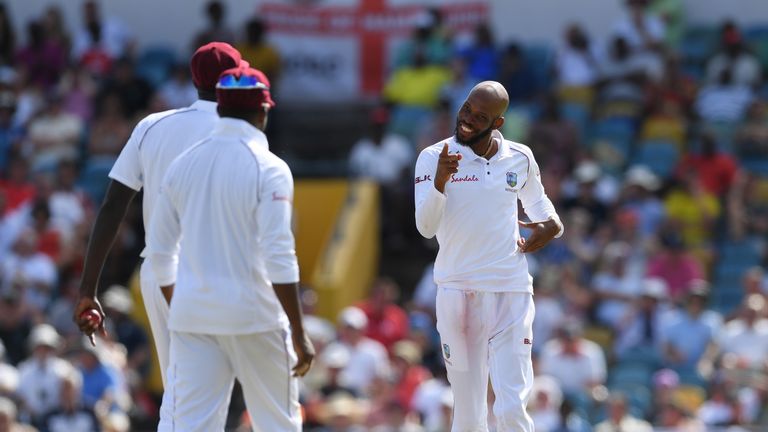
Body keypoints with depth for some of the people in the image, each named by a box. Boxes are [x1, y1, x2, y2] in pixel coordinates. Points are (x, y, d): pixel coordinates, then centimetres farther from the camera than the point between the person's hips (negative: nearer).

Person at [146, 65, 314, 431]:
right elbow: (278, 258, -15)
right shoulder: (268, 168, -9)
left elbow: (160, 252, 11)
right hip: (253, 317, -4)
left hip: (192, 317, 4)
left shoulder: (183, 164, 7)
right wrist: (299, 334, -12)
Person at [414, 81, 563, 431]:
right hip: (457, 292, -1)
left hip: (510, 294, 1)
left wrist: (551, 223, 4)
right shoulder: (434, 158, -2)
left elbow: (535, 199, 26)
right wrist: (440, 181, -27)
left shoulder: (520, 159, 5)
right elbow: (426, 227, -11)